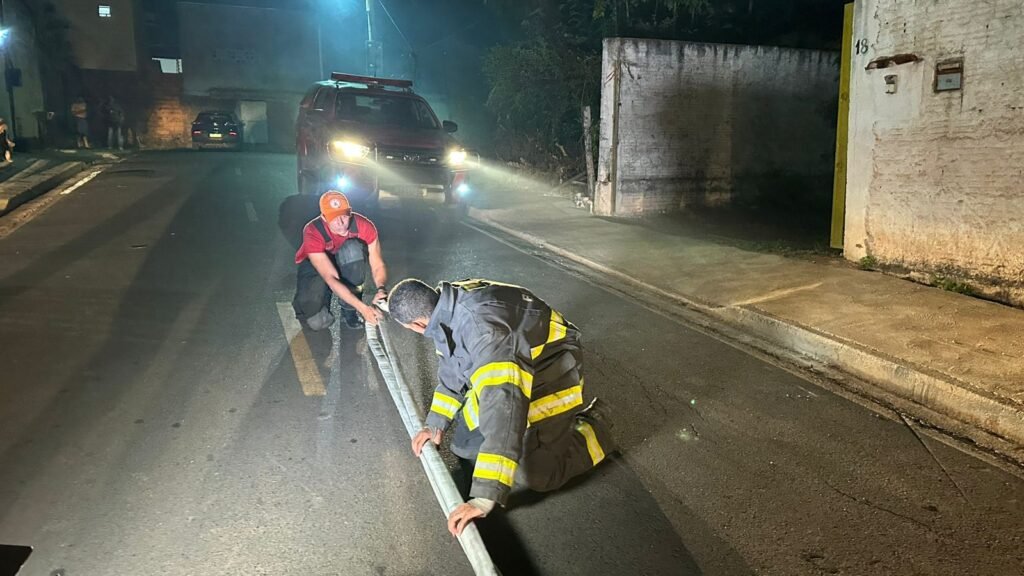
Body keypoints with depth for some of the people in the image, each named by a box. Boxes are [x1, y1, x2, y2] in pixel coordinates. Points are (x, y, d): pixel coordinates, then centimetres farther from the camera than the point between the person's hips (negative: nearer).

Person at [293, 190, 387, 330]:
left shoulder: (363, 226, -27)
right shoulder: (313, 233, -34)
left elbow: (378, 265, -22)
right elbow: (331, 278, -40)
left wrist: (382, 289, -45)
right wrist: (363, 308, -49)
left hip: (347, 265, 2)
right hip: (315, 267, -2)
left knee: (353, 248, -34)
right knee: (316, 321, -24)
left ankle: (350, 308, -16)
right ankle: (325, 293, 11)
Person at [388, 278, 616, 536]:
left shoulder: (480, 326, -41)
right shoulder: (446, 307, -12)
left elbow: (504, 402, -49)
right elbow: (451, 367, 7)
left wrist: (485, 496, -49)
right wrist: (435, 423, 4)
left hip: (549, 376, -8)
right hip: (504, 364, 8)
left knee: (532, 474, -11)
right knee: (464, 447, 8)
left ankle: (595, 426, 11)